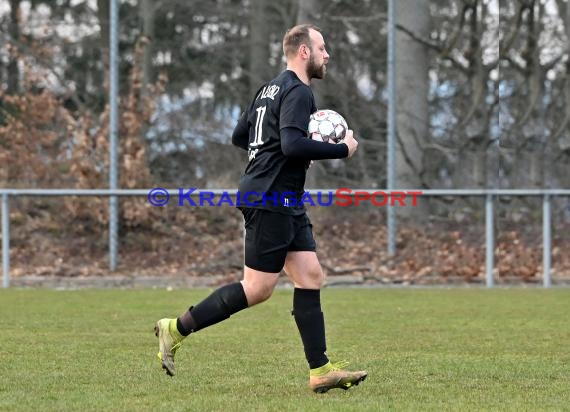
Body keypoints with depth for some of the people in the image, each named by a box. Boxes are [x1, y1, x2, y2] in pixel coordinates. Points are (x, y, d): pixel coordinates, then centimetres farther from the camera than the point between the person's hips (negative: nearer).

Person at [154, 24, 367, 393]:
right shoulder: (298, 92, -13)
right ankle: (176, 329, 0)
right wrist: (341, 150, -16)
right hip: (270, 200, -11)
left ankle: (321, 370, 3)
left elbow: (240, 136, 23)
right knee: (259, 288, -7)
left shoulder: (273, 89, 18)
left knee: (311, 277, 5)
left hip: (285, 203, 11)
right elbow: (292, 144, -27)